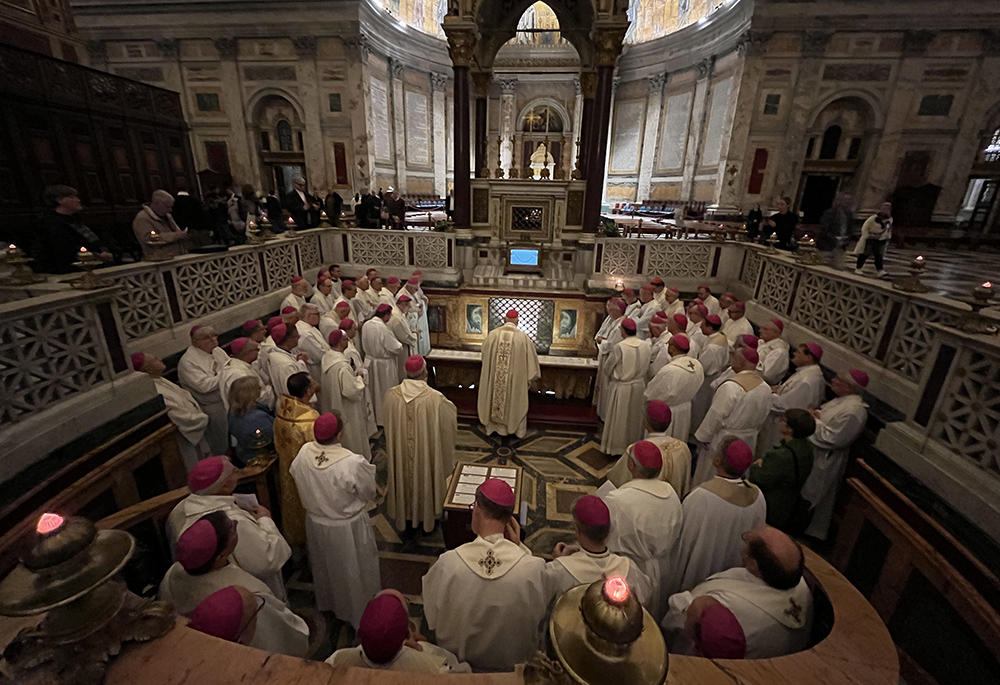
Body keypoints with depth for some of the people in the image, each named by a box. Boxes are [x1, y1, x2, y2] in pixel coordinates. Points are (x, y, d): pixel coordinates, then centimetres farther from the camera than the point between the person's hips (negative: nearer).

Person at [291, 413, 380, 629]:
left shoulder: (303, 453, -20)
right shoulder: (353, 463, -35)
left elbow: (295, 475, 1)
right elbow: (369, 493, -19)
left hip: (315, 524, 5)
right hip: (348, 530, -4)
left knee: (324, 567, 31)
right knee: (353, 572, 21)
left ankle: (326, 602, 57)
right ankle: (360, 613, 43)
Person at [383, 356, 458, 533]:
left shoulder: (391, 395, -18)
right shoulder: (435, 398, -28)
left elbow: (389, 427, -2)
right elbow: (450, 419, -10)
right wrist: (449, 405, 10)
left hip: (400, 451, 3)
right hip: (426, 451, -3)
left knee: (404, 478, 25)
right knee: (426, 479, 21)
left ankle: (406, 515, 47)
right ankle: (427, 517, 42)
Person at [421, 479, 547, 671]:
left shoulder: (447, 564, -30)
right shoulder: (534, 567, -31)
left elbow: (432, 618, -12)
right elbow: (538, 614, -9)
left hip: (457, 656, 0)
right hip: (512, 660, 0)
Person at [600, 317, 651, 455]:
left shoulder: (619, 347, -22)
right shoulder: (645, 346, -10)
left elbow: (610, 366, -9)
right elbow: (646, 367, -1)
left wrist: (610, 378, 11)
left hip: (621, 387, -4)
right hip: (638, 386, 4)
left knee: (618, 417, 13)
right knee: (634, 417, 21)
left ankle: (615, 447, 27)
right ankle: (634, 443, 38)